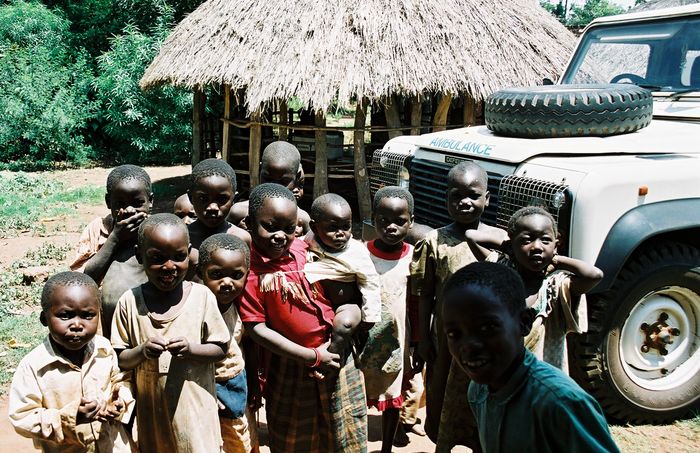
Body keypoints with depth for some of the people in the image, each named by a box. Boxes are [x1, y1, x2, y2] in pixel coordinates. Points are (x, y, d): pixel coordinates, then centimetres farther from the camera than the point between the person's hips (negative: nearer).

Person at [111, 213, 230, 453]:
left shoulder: (202, 296, -8)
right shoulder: (130, 302, -5)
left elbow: (220, 348, -2)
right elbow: (119, 359, 0)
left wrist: (191, 349, -20)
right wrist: (142, 352, -19)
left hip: (194, 407, -1)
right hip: (151, 410, 1)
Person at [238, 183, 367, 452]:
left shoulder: (304, 249, -6)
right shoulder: (249, 268, -19)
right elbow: (256, 329, -17)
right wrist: (312, 357, -16)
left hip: (335, 355, 4)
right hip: (291, 367, -4)